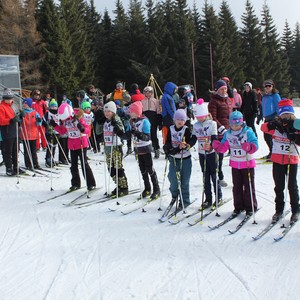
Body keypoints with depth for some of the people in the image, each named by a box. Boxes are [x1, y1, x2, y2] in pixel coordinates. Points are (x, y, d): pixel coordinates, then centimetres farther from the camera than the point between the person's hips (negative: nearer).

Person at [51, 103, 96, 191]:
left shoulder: (78, 118, -17)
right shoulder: (64, 120, 1)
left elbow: (87, 130, -19)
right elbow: (62, 131, 12)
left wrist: (82, 129, -40)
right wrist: (54, 125, 0)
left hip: (81, 144, -6)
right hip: (71, 145, 6)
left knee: (84, 164, -4)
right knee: (73, 165, 11)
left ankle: (91, 184, 4)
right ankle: (76, 184, 23)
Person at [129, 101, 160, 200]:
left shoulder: (144, 121, -17)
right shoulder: (132, 121, 4)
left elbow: (147, 137, -23)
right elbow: (130, 135, 18)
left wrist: (138, 133, -34)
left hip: (146, 148, -7)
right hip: (138, 149, 7)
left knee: (150, 169, -1)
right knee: (142, 169, 12)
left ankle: (156, 190, 9)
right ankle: (147, 189, 23)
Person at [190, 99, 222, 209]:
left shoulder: (212, 123, -8)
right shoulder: (195, 125, 5)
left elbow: (214, 138, -16)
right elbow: (193, 139, 2)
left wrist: (210, 146, -36)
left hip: (211, 153, -4)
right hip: (201, 153, 4)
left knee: (213, 176, 2)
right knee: (205, 177, 9)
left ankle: (219, 197, 17)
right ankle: (208, 199, 17)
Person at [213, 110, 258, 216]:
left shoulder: (248, 132, -14)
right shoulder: (228, 134, 0)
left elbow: (255, 145, -23)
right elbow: (224, 147, 3)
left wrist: (249, 147, -44)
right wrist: (217, 146, -18)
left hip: (247, 163, -4)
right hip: (234, 164, 5)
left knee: (248, 186, 4)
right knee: (236, 186, 13)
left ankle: (250, 207, 15)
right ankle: (238, 206, 25)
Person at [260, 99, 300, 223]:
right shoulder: (276, 125, -1)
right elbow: (263, 127, -17)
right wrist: (271, 124, -34)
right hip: (277, 160, 1)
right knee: (279, 187, 11)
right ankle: (279, 210, 24)